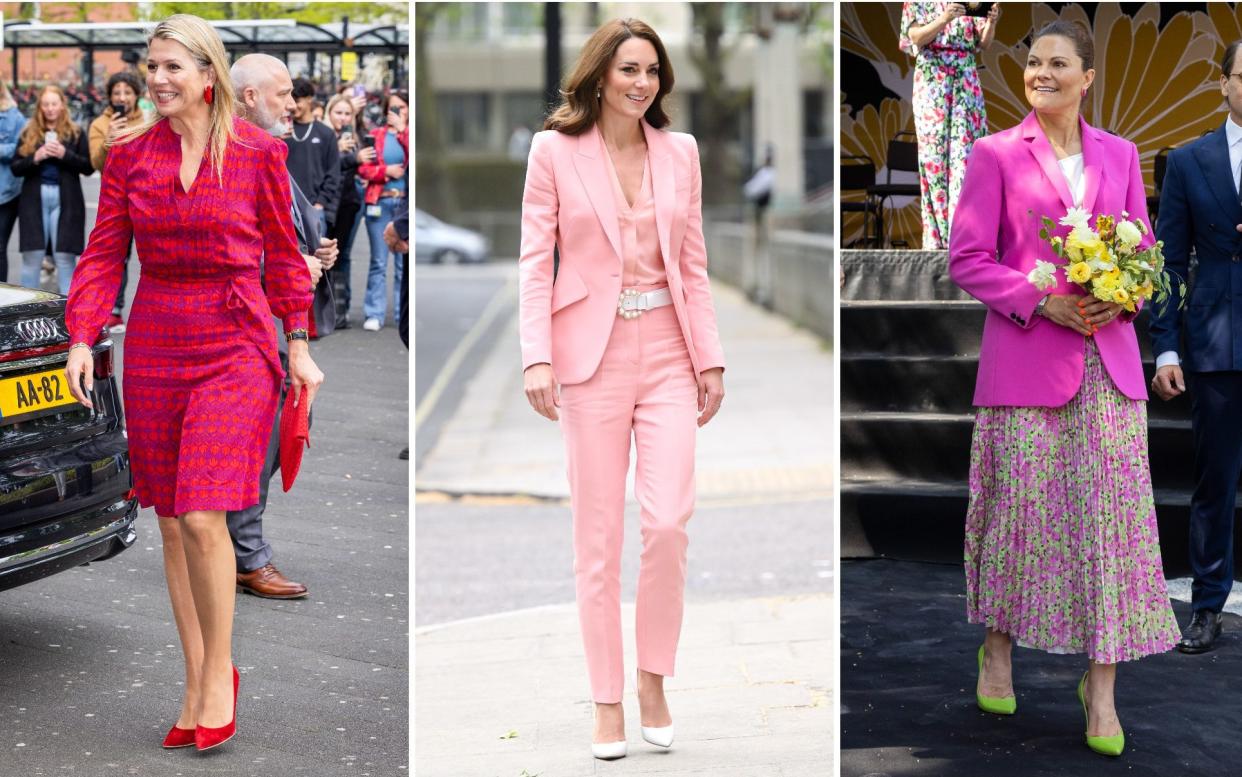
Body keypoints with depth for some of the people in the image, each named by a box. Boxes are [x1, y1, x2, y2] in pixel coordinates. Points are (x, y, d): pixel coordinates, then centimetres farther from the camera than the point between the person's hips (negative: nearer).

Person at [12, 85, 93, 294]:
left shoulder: (75, 133, 6)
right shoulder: (29, 133, 9)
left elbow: (89, 167, 1)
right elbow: (15, 168, 8)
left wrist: (65, 155, -12)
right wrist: (35, 158, -10)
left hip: (65, 200, -1)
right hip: (35, 199, 1)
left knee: (65, 257, -2)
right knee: (32, 255, 1)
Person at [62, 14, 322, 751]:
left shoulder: (257, 151, -2)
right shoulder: (130, 155, 5)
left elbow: (283, 254, 5)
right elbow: (105, 253, 5)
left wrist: (298, 344, 3)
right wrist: (82, 338, -6)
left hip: (234, 345, -4)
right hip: (155, 349, 4)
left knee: (202, 517, -14)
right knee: (171, 522, 8)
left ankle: (221, 672, 7)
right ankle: (196, 686, 19)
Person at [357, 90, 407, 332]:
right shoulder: (376, 134, 10)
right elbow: (363, 169, 5)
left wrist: (402, 131, -8)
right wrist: (386, 171, -9)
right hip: (379, 201, 0)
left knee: (405, 262, 0)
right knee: (378, 261, 0)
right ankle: (374, 314, 2)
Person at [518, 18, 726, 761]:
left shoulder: (680, 152, 8)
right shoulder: (555, 151, -1)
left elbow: (694, 266, 10)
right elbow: (535, 261, -2)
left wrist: (711, 358, 6)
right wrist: (537, 358, -11)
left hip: (668, 356, 2)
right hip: (591, 357, -2)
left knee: (670, 522, -9)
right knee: (598, 537, 3)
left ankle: (653, 681, 12)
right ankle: (608, 704, 13)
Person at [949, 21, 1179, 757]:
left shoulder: (1119, 156, 12)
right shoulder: (996, 155, 2)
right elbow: (966, 259, -2)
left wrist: (1120, 297, -6)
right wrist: (1041, 302, -13)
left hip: (1108, 358, 2)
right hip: (1024, 357, -2)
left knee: (1112, 511, -2)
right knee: (1019, 505, 3)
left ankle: (1102, 685, 4)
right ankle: (997, 650, 25)